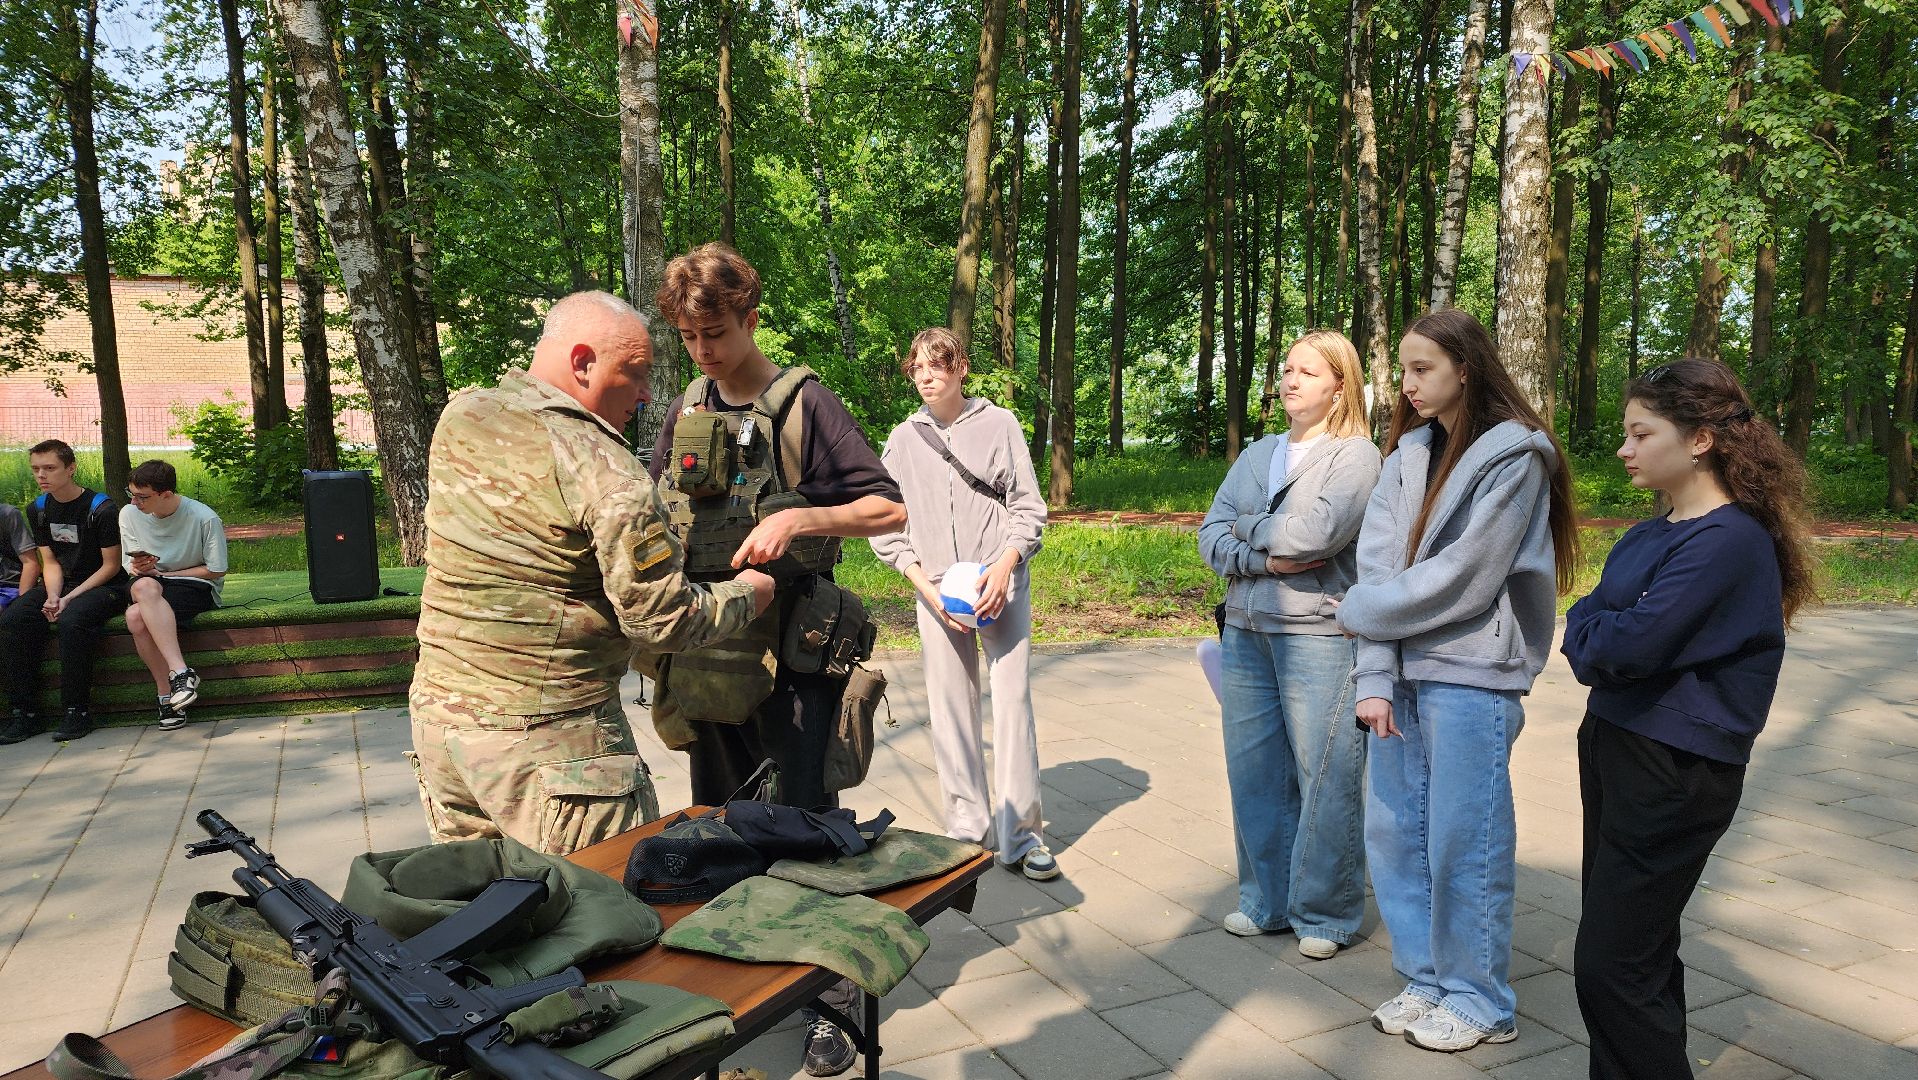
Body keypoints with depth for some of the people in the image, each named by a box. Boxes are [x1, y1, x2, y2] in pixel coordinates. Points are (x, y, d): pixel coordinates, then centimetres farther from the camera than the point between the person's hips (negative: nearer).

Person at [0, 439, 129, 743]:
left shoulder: (102, 509, -12)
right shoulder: (38, 510, 8)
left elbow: (111, 566, -11)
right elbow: (50, 562, 6)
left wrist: (69, 599, -17)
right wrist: (52, 597, -14)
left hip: (104, 587, -6)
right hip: (62, 585, 6)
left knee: (71, 621, -35)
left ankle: (75, 711, -23)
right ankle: (25, 713, -15)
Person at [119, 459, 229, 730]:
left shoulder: (204, 519, -12)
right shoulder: (129, 514, 2)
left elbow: (216, 570, -6)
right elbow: (131, 567, 12)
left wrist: (163, 573, -8)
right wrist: (140, 568, -13)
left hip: (196, 586, -4)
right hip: (151, 586, 4)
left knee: (137, 616, -34)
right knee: (143, 586, -35)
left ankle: (167, 695, -24)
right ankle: (181, 672, -37)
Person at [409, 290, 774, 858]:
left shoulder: (457, 417, 4)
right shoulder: (607, 472, -18)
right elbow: (661, 620, -15)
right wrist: (747, 595, 3)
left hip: (437, 715, 8)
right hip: (548, 738, -7)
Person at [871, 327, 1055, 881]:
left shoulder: (1000, 423, 4)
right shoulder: (902, 439, 8)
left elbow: (1028, 505, 3)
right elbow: (884, 525, 6)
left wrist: (1005, 565, -13)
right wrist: (926, 585, -6)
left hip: (1002, 584, -1)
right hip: (936, 590, 2)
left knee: (1013, 701, -4)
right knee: (951, 708, 2)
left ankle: (1019, 833, 4)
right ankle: (967, 830, 14)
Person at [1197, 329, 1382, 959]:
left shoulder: (1356, 455, -3)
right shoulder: (1257, 455, 15)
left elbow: (1313, 532, -19)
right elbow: (1211, 538, 5)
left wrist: (1247, 527, -3)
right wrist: (1267, 559, -12)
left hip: (1319, 637, -6)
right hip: (1246, 632, 6)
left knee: (1325, 779, 1)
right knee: (1253, 773, 11)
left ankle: (1325, 913, 17)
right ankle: (1267, 901, 25)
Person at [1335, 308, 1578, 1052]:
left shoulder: (1514, 455, -8)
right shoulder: (1409, 452, 10)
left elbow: (1461, 578, -15)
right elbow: (1378, 563, 1)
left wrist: (1361, 612, -5)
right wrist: (1374, 675, -9)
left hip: (1470, 674, -6)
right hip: (1403, 670, 6)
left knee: (1464, 841, 3)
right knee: (1392, 832, 10)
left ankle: (1479, 1002, 21)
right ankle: (1425, 981, 27)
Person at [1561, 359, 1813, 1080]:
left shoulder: (1730, 541, -18)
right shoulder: (1648, 536, 10)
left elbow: (1629, 646, -25)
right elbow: (1586, 622, 11)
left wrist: (1591, 635, -5)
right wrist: (1600, 635, -10)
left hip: (1676, 772, -9)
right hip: (1617, 750, 9)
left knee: (1609, 967, -4)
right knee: (1640, 949, 18)